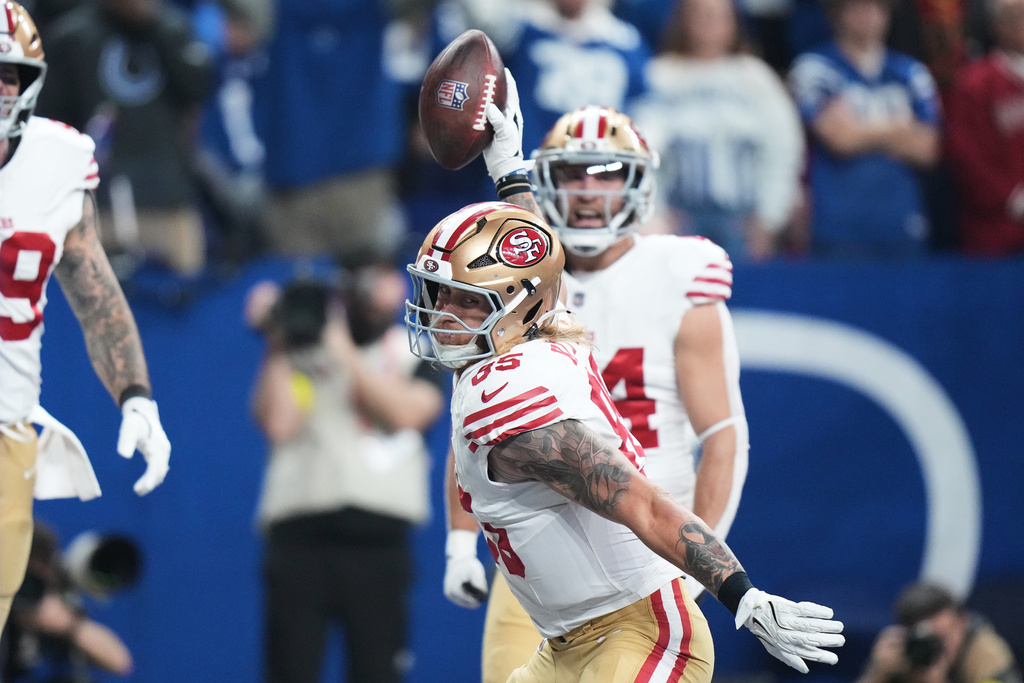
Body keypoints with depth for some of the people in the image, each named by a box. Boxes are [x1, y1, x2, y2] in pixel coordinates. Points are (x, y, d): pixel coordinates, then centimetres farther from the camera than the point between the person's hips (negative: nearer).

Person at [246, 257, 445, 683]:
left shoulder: (415, 353, 14)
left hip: (379, 534, 1)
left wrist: (346, 353, -4)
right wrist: (277, 348, -1)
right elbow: (277, 424, -2)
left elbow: (407, 412, -5)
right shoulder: (300, 353, 12)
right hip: (299, 531, -1)